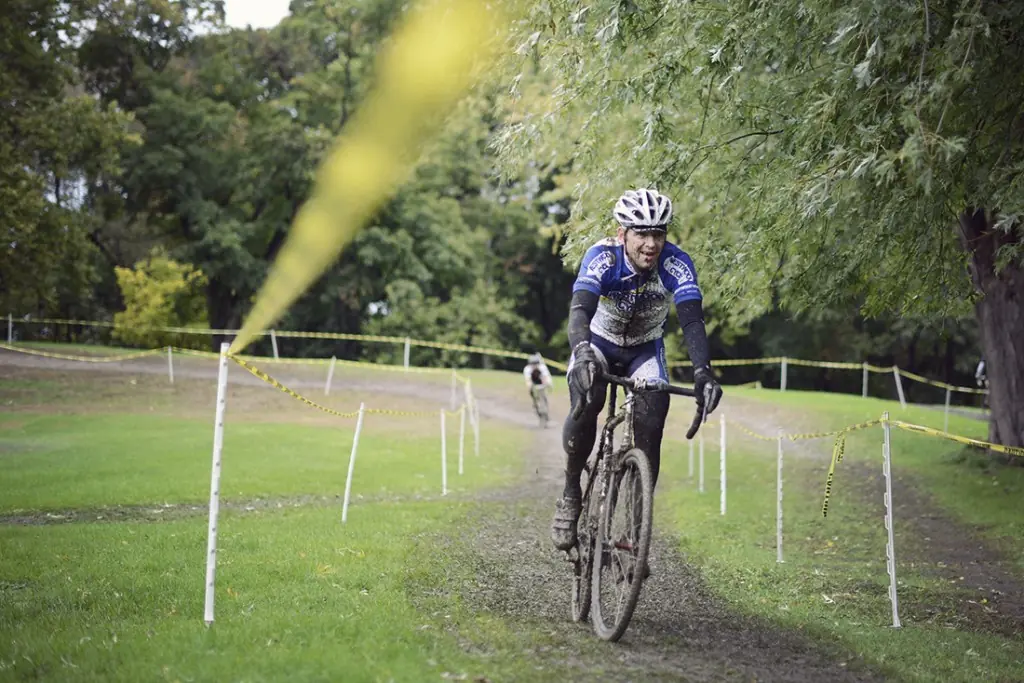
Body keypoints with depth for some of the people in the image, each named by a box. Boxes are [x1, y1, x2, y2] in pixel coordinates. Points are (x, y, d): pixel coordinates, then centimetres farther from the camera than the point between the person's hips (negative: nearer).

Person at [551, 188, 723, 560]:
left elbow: (692, 320, -37)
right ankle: (571, 492, -8)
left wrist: (702, 372, -54)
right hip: (599, 343, -1)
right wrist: (582, 354, -66)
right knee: (586, 403, -31)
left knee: (651, 423, -21)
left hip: (645, 350, 2)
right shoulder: (602, 257, -31)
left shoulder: (676, 263, -28)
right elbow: (580, 310, -46)